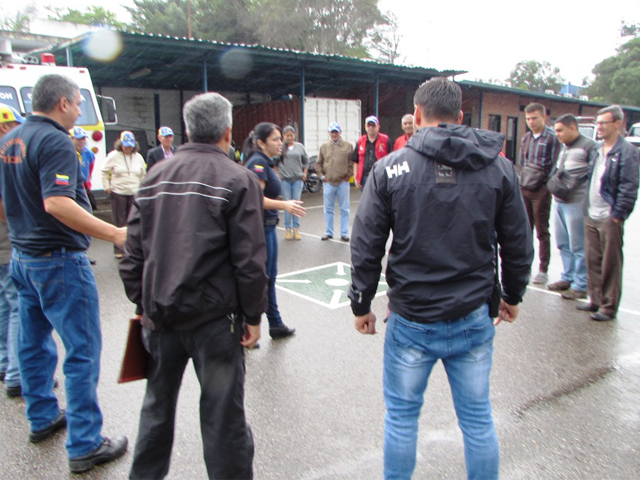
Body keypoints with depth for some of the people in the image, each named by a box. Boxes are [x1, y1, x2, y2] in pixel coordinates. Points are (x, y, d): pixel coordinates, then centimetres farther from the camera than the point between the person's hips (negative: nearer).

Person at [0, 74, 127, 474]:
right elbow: (57, 203, -29)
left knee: (34, 342, 20)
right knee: (83, 350, -2)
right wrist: (115, 234, -29)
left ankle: (42, 418, 37)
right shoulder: (55, 141, -17)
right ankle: (85, 446, 6)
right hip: (60, 259, -10)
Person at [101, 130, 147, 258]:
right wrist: (107, 187, 0)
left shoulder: (138, 157, 8)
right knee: (119, 222, 2)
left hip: (135, 194, 3)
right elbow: (104, 171, 7)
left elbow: (143, 175, 17)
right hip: (118, 193, -2)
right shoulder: (113, 156, -1)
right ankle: (118, 250, 10)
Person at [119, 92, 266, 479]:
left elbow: (134, 254, 8)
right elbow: (250, 261, -12)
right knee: (222, 413, 6)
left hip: (159, 315, 5)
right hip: (213, 317, -5)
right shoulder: (238, 180, -9)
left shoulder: (155, 177, 6)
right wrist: (253, 316, -2)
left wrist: (143, 304, 17)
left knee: (158, 404, 22)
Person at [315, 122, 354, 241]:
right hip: (328, 183, 2)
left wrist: (349, 175, -2)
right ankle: (328, 232, 18)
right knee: (328, 209, 8)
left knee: (344, 209, 3)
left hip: (343, 182, -1)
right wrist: (322, 175, 3)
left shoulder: (348, 146, 3)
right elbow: (318, 163, 12)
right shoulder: (324, 146, 7)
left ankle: (344, 233, 11)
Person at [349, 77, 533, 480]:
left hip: (411, 321, -2)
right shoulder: (499, 166, -1)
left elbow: (366, 247, -6)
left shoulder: (390, 168, -8)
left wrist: (361, 303, 6)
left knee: (401, 415, 16)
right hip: (474, 318, 3)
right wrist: (513, 296, 20)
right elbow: (518, 244, 5)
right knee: (478, 418, 18)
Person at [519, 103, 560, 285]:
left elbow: (555, 165, -8)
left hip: (541, 190, -6)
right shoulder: (525, 138, 14)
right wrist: (523, 178, 10)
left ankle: (543, 270, 8)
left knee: (542, 232, 1)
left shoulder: (552, 138, -6)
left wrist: (544, 182, -14)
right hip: (524, 189, 6)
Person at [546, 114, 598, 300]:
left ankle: (581, 285, 9)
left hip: (576, 203, -8)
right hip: (558, 201, 9)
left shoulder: (589, 146, -10)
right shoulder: (563, 147, 17)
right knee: (563, 243, 15)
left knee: (578, 246, -1)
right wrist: (553, 183, 8)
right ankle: (568, 277, 29)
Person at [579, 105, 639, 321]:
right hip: (591, 216, 7)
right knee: (592, 261, 12)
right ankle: (595, 300, 24)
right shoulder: (598, 149, 14)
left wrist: (617, 215, -15)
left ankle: (609, 307, 11)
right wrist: (587, 209, 14)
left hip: (610, 218, -7)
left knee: (610, 264, 2)